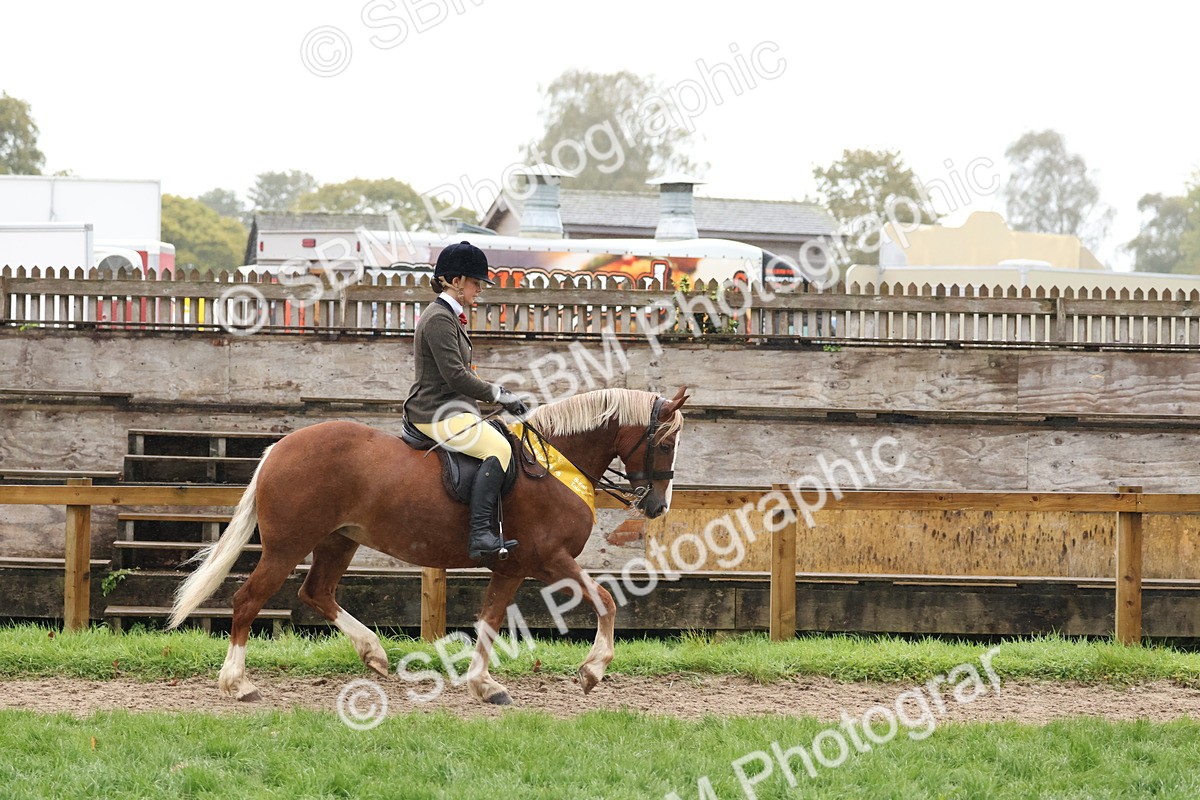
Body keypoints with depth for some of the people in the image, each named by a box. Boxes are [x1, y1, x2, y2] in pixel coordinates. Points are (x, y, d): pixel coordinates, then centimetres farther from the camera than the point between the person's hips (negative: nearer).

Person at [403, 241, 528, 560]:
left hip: (449, 408, 11)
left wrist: (499, 392, 15)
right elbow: (456, 376, -21)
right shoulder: (439, 319, -14)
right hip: (438, 413, -11)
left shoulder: (449, 316, 20)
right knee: (498, 449, -27)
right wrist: (498, 394, -12)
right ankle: (480, 534, -37)